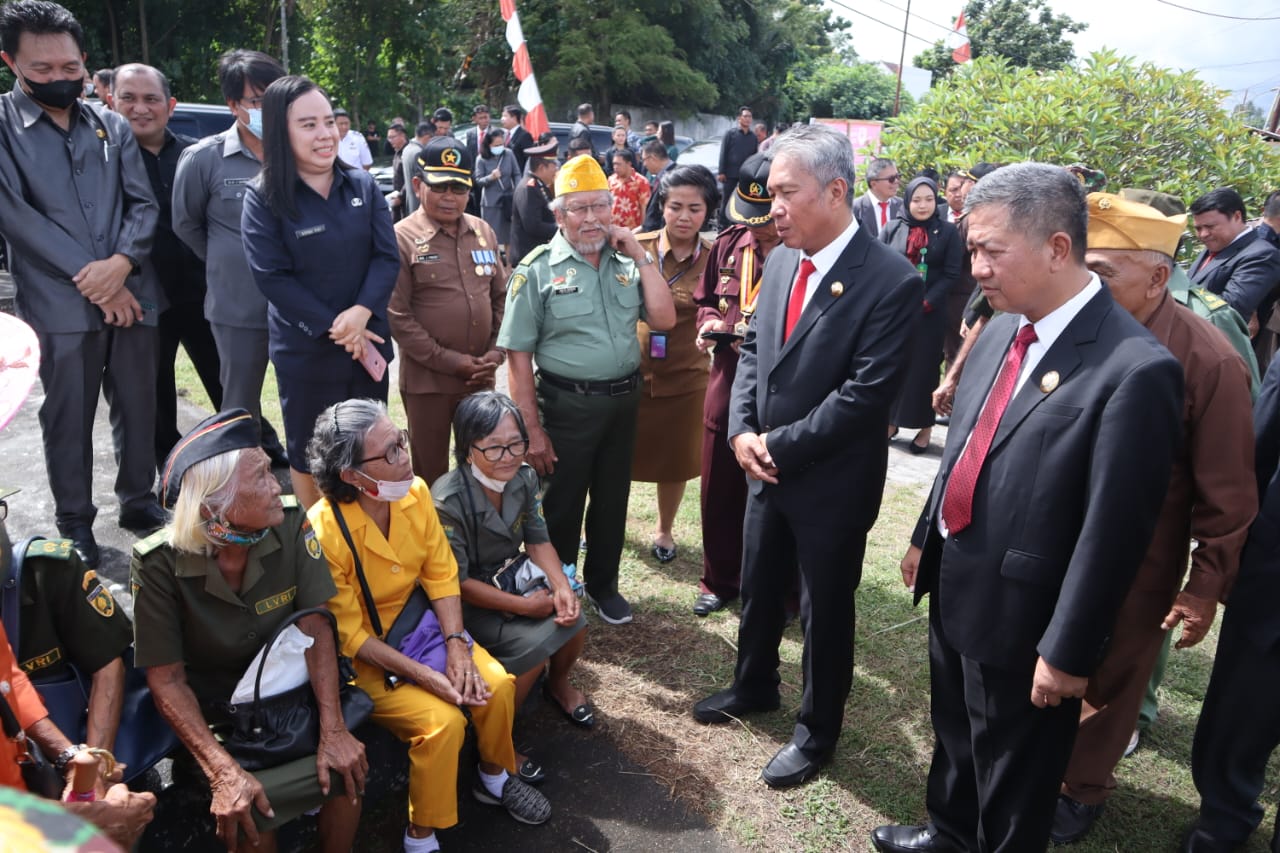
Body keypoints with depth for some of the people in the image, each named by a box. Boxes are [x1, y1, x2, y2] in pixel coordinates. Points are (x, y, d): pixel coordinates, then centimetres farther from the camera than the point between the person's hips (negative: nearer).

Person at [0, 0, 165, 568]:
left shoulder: (112, 127, 9)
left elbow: (144, 203, 5)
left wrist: (120, 263, -12)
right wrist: (88, 277, -14)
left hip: (131, 296, 3)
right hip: (60, 304, -3)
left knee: (138, 406, 11)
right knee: (68, 418, 6)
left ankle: (138, 500, 29)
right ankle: (75, 523, 21)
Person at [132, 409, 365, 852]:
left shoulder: (291, 524, -15)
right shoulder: (159, 564, -20)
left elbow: (316, 629, -12)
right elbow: (167, 680, -16)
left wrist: (333, 730, -22)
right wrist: (223, 771, -27)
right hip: (212, 711, -2)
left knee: (346, 764, -20)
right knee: (240, 807, -26)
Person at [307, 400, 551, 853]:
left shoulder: (415, 493, -11)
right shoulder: (324, 531, -28)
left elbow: (441, 575, -3)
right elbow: (348, 633, -21)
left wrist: (456, 645, -16)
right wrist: (424, 675, -25)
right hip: (362, 657, -5)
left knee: (496, 684, -11)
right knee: (443, 720, -23)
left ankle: (496, 778, 20)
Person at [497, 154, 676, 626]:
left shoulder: (626, 262, 5)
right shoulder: (537, 269, -8)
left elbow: (663, 319, -3)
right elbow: (518, 355, -10)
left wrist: (641, 257, -7)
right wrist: (532, 429, -13)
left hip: (623, 401, 4)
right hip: (567, 405, -4)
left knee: (612, 499, 18)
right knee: (561, 505, 10)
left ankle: (603, 583, 38)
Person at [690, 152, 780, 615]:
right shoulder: (728, 244, 4)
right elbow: (706, 299, 17)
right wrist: (709, 323, -4)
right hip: (727, 382, 5)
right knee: (719, 487, 15)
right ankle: (719, 580, 35)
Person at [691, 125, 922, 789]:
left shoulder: (891, 280, -20)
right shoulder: (780, 262, 2)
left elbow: (865, 395, -23)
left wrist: (780, 446, -18)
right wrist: (742, 431, -5)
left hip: (830, 483, -6)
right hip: (766, 468, 7)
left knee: (825, 610, 12)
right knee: (758, 589, 23)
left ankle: (817, 731, 34)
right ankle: (753, 686, 48)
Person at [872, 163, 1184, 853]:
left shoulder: (1136, 369, -23)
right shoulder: (1000, 333, 1)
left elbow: (1113, 532, -21)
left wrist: (1067, 652, -16)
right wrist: (925, 538, 16)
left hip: (1021, 616, -7)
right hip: (953, 586, 7)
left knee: (1013, 783, 16)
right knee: (953, 736, 28)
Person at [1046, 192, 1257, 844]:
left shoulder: (1209, 362, -19)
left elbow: (1227, 496, -12)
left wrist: (1207, 588, -7)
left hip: (1133, 568, -3)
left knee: (1107, 684, 17)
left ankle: (1084, 789, 41)